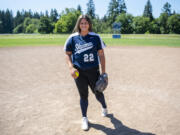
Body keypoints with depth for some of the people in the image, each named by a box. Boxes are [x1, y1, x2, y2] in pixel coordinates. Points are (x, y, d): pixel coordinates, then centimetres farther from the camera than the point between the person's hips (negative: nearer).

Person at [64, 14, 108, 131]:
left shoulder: (95, 37, -1)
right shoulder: (73, 38, 1)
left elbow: (101, 54, 1)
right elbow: (68, 54, 7)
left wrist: (103, 72, -3)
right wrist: (71, 67, -9)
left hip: (93, 71, 0)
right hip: (79, 72, 1)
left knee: (98, 92, 10)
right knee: (83, 95, 8)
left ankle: (104, 107, 45)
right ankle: (84, 118, 29)